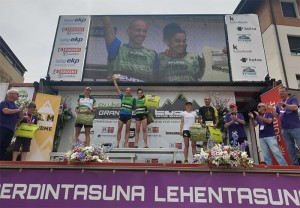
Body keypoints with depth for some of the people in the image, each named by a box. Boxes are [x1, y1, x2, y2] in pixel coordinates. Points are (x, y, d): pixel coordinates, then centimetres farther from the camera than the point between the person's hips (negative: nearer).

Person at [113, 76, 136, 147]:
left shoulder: (133, 99, 8)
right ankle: (117, 143, 1)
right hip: (121, 115, 1)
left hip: (128, 115, -1)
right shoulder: (122, 96, 10)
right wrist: (114, 80, 11)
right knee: (119, 129, -3)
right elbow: (117, 89, 10)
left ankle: (126, 144, 6)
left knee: (127, 130, 3)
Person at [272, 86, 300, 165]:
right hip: (284, 129, 5)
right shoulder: (278, 104, 17)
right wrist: (272, 108, -7)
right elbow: (275, 115, 13)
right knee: (290, 148, 7)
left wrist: (284, 105, -35)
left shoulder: (293, 99, 1)